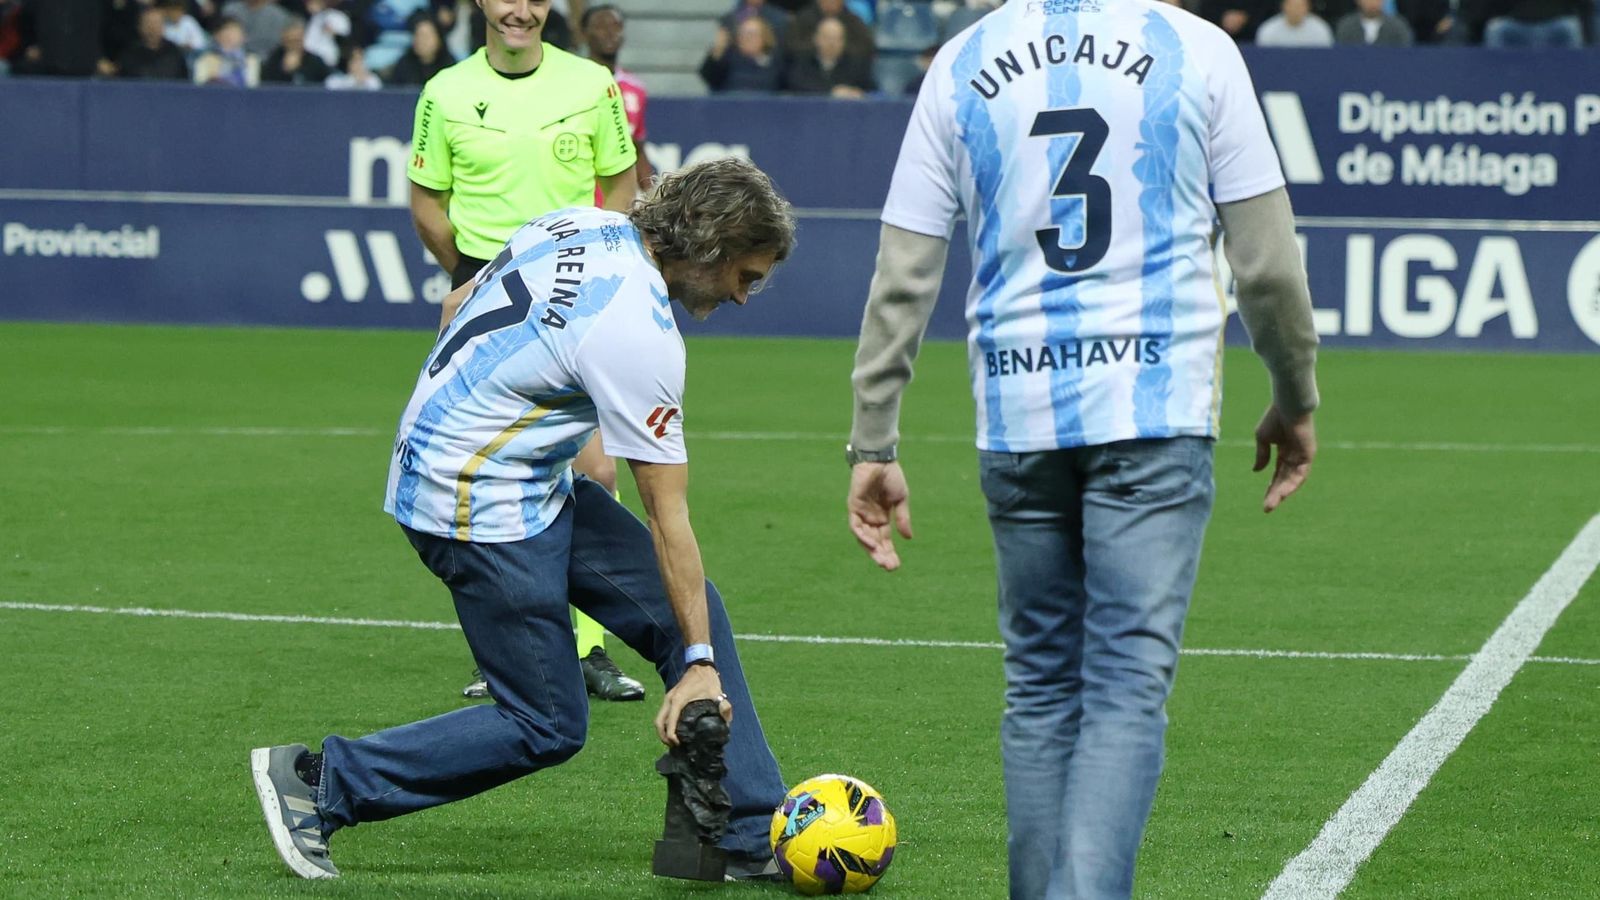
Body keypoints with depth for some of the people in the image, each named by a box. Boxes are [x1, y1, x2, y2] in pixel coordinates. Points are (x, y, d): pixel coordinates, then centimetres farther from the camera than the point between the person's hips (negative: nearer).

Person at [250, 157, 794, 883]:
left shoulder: (583, 225, 0)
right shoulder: (636, 332, -24)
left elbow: (457, 306, 15)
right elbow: (667, 515, -21)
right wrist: (697, 665, -17)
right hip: (481, 509, -10)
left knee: (695, 609, 5)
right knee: (547, 728, -3)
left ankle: (751, 836, 8)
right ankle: (318, 782, 4)